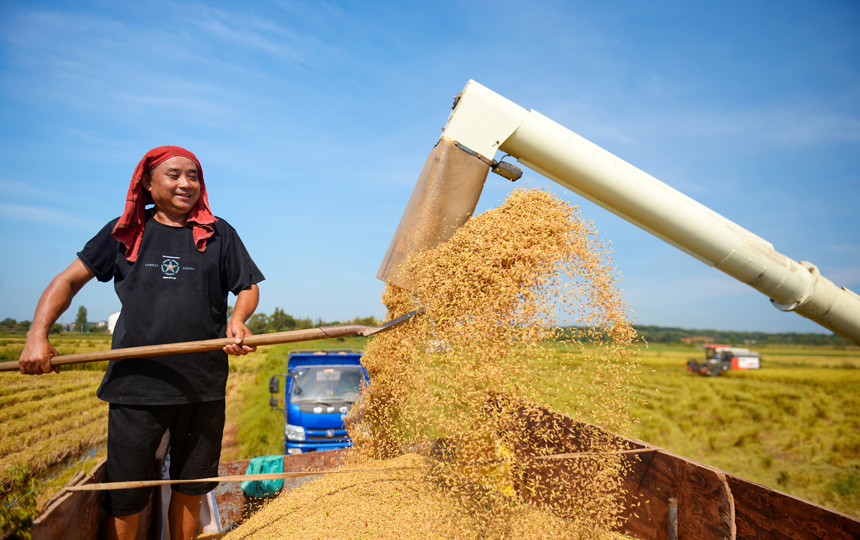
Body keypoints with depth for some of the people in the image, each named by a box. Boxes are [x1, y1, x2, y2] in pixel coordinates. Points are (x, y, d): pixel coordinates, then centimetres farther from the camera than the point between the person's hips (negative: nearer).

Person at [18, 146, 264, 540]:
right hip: (135, 385, 0)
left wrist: (237, 319, -12)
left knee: (190, 491, 14)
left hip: (204, 386, 1)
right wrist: (38, 335, -4)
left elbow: (248, 287, 10)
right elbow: (69, 280, 10)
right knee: (125, 501, 5)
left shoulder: (219, 234, 6)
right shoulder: (124, 232, 8)